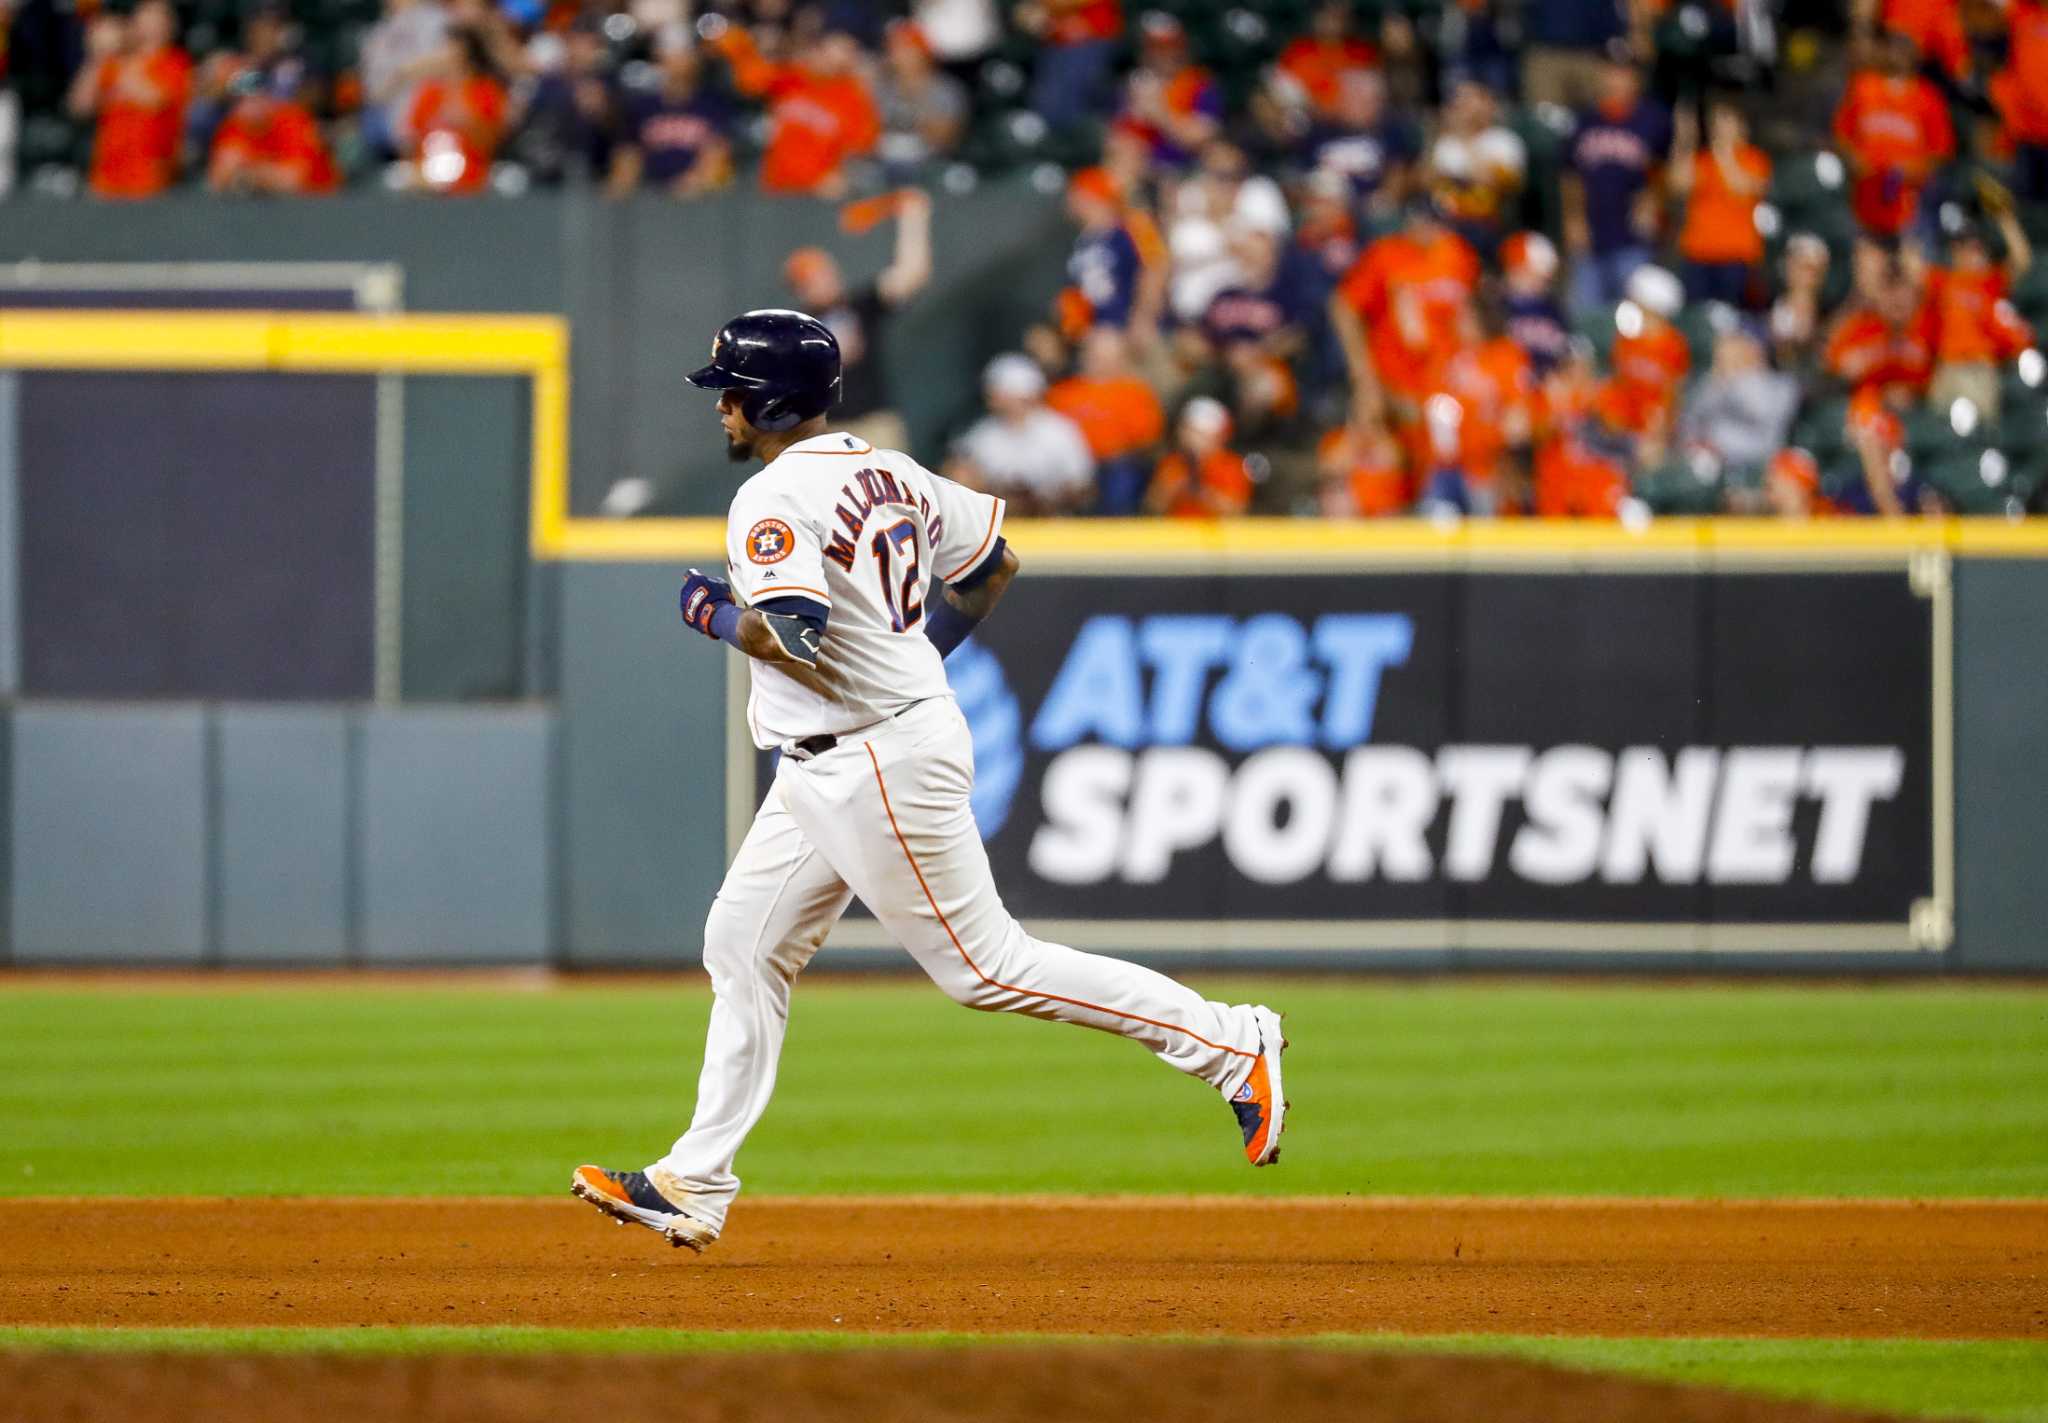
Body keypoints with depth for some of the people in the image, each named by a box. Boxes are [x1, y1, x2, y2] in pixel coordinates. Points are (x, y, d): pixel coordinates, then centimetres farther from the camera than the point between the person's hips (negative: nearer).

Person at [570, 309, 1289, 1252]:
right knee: (743, 946, 11)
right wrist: (922, 652, 26)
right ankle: (695, 1188, 12)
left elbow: (796, 640, -29)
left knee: (986, 967, -6)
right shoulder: (886, 472, 11)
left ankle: (1228, 1045, -2)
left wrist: (717, 616, -10)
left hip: (881, 765, -11)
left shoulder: (775, 501, -17)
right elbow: (994, 564, 21)